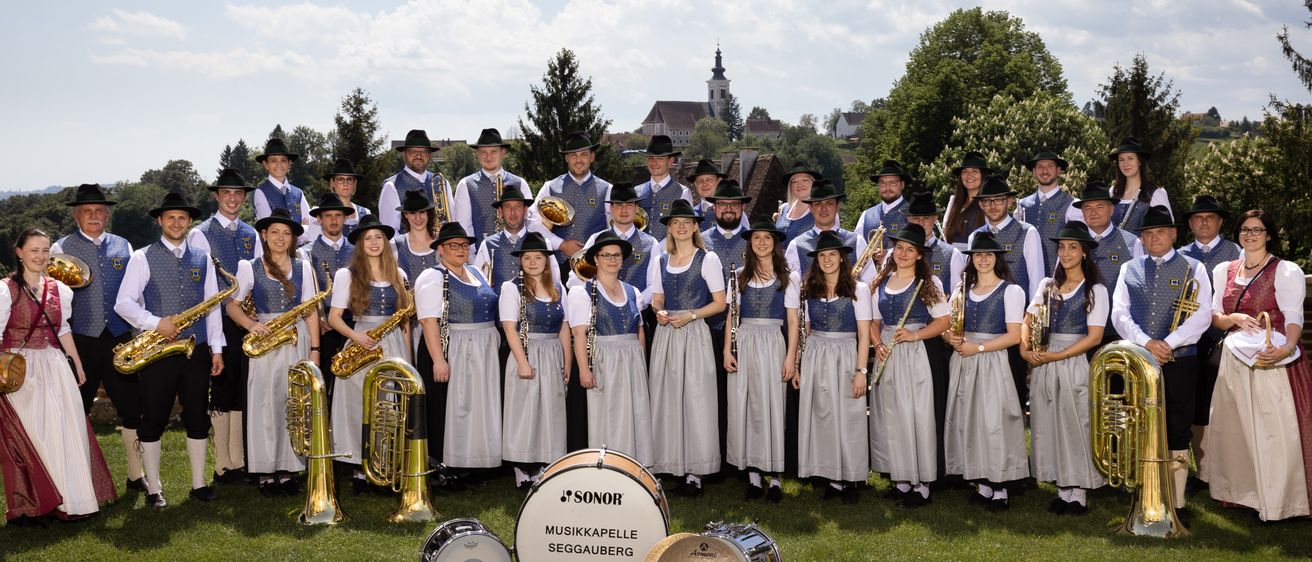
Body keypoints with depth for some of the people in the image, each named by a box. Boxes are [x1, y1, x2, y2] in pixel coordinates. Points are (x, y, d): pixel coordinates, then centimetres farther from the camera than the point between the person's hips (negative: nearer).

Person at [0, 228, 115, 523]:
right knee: (30, 435, -2)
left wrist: (78, 365, 17)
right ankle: (30, 506, 9)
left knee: (67, 430, 4)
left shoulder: (59, 289, 9)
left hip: (54, 366, 5)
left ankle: (72, 498, 15)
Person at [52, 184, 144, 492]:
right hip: (79, 340, -2)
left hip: (119, 338, 2)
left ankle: (136, 475, 14)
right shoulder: (61, 248, 3)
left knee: (132, 408, 3)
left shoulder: (123, 246, 10)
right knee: (77, 412, 6)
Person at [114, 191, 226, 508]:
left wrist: (216, 348, 5)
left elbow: (213, 306, 11)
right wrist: (155, 323, -19)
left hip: (197, 350, 3)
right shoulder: (143, 257, 0)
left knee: (198, 419, 8)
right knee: (154, 420, 4)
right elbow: (123, 303, -6)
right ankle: (154, 489, 14)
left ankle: (199, 484, 19)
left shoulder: (202, 259, 11)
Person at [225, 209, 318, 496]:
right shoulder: (250, 267, 4)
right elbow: (232, 305, 4)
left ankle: (287, 471, 11)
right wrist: (251, 324, -14)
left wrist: (314, 349, 2)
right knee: (265, 406, -1)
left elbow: (310, 310, 7)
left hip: (297, 341, 2)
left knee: (294, 406, 3)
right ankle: (266, 473, 6)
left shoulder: (302, 267, 9)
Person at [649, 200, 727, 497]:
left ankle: (694, 474, -1)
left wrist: (690, 316, -13)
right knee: (666, 400, 3)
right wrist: (659, 312, -3)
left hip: (694, 335, -5)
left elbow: (719, 303, -2)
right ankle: (672, 466, 11)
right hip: (666, 335, 5)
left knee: (695, 400, -5)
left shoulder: (708, 259, 0)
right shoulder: (662, 260, 14)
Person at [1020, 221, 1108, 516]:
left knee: (1076, 427, 0)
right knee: (1050, 426, 6)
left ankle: (1079, 494, 10)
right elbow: (1027, 322, 10)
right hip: (1044, 364, 5)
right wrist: (1025, 348, -10)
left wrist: (1057, 356, -17)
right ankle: (1063, 490, 16)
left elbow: (1094, 337, -10)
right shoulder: (1048, 286, 11)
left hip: (1075, 363, -5)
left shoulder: (1096, 290, -3)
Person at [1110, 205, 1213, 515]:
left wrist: (1168, 343, -16)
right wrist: (1146, 342, -14)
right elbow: (1119, 313, 1)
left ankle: (1176, 502, 10)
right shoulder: (1129, 269, 11)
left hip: (1180, 360, -2)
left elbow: (1202, 315, -6)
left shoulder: (1193, 269, 5)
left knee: (1178, 432, 2)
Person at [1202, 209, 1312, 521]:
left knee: (1274, 431, -5)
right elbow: (1215, 317, 11)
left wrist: (1286, 348, -33)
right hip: (1235, 359, 5)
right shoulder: (1224, 271, 11)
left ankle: (1278, 500, 5)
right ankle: (1240, 492, 23)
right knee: (1235, 429, 10)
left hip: (1274, 360, -5)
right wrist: (1234, 319, -11)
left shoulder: (1286, 271, -4)